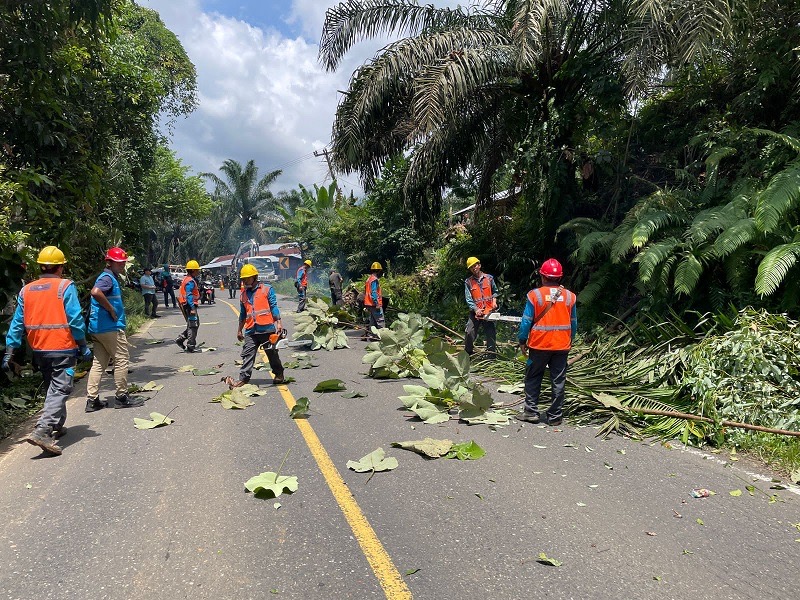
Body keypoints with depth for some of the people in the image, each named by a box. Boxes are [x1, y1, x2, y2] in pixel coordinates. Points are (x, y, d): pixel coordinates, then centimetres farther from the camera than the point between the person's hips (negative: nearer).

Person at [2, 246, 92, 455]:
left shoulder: (26, 290, 6)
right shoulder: (65, 287, -9)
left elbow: (17, 323, 5)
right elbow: (75, 320, -12)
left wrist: (9, 352, 7)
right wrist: (84, 347, -4)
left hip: (39, 350, 6)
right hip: (63, 348, -6)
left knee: (51, 388, 21)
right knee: (59, 390, -6)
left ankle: (57, 425, 32)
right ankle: (42, 431, -20)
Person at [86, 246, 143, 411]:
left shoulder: (110, 277, 18)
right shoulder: (108, 277, -13)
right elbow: (95, 292, -33)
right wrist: (111, 310, -22)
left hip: (98, 328, 10)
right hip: (111, 327, -10)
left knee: (99, 363, 10)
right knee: (121, 360, 0)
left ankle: (92, 399, 11)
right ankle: (122, 397, 8)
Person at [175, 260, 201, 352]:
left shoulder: (188, 279, 16)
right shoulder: (190, 281, -16)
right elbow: (189, 295, -25)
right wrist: (193, 308, -29)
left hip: (188, 306, 10)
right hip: (190, 306, -10)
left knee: (194, 324, 17)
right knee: (193, 325, -4)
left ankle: (180, 339, 16)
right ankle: (190, 346, 0)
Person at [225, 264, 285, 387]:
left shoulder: (267, 289, -1)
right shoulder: (244, 293, 14)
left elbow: (274, 307, -5)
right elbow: (243, 314, 21)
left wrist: (278, 323, -14)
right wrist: (239, 330, 23)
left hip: (267, 328, -4)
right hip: (251, 331, 4)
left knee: (272, 353, 9)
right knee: (247, 355, -3)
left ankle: (279, 375, 26)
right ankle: (243, 379, -2)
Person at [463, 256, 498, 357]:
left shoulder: (489, 278, 5)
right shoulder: (468, 282, 1)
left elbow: (495, 292, 19)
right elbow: (468, 299, -7)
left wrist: (494, 301, 0)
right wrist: (476, 310, -20)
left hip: (489, 312, 1)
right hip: (475, 313, -1)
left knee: (491, 335, 3)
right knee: (469, 333, -10)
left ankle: (491, 357, 11)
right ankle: (468, 355, 7)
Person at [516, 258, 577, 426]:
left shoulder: (535, 295, -10)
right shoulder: (569, 296, 0)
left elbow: (526, 321, -8)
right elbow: (573, 323, 7)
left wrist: (522, 341, 2)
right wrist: (570, 341, 19)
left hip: (539, 345, -2)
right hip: (562, 345, 3)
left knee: (533, 379, 12)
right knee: (558, 382, 8)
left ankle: (531, 412, 14)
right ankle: (555, 416, 13)